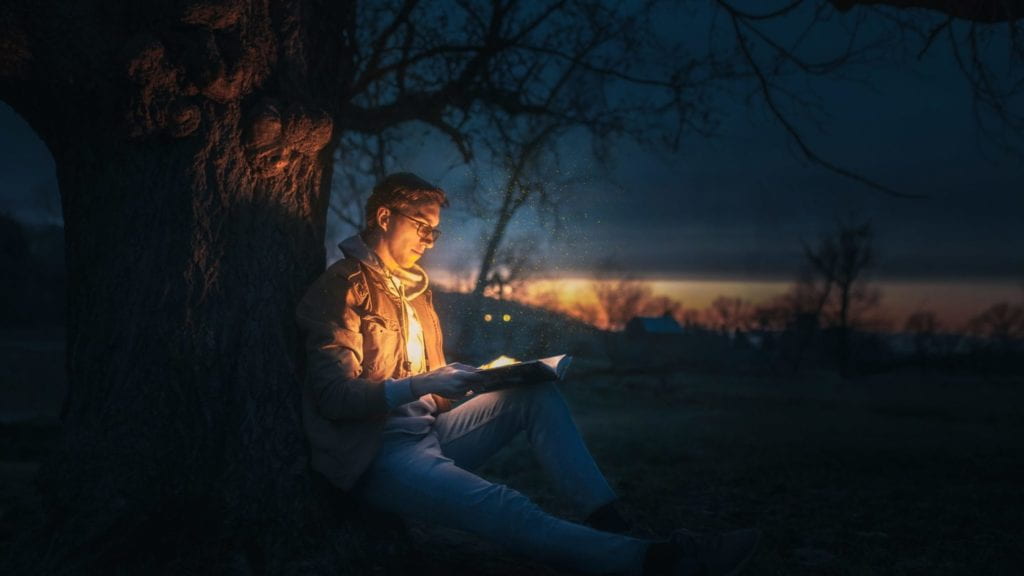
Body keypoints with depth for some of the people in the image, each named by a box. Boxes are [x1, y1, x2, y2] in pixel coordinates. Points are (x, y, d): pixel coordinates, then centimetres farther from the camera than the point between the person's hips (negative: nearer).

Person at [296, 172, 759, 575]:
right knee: (508, 511, -31)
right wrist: (419, 385, -27)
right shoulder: (344, 287, -7)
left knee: (538, 394, -8)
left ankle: (609, 524, -21)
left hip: (428, 431, 8)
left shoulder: (413, 287, 19)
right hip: (380, 454, -8)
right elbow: (333, 395, -16)